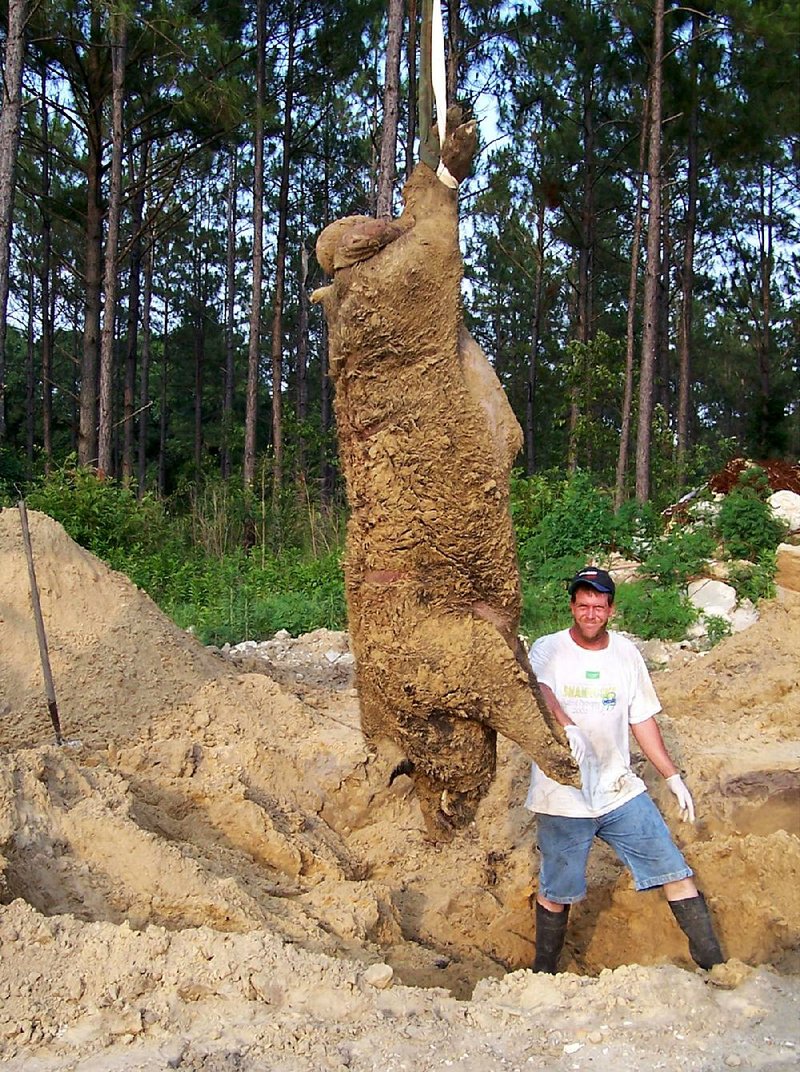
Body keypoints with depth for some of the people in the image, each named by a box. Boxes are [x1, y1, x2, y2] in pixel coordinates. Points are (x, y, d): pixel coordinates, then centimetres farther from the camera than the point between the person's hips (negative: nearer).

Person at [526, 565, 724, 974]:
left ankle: (715, 966, 19)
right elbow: (540, 691, -32)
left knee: (675, 871, 4)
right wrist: (567, 727, -52)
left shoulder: (626, 653, 4)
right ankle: (543, 973, 32)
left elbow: (642, 719, 13)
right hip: (562, 798, -3)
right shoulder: (547, 650, -10)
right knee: (556, 894, 9)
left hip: (622, 791, 4)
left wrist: (673, 776, 12)